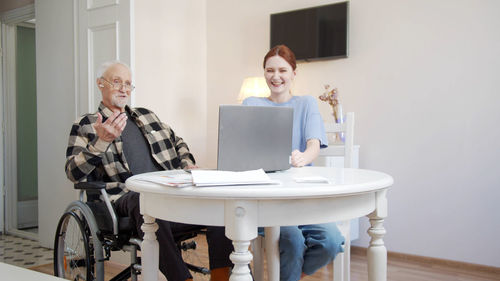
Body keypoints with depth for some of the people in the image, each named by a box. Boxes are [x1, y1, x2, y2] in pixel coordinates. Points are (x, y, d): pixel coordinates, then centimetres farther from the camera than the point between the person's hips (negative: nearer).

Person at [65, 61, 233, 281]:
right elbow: (74, 173, 0)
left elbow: (177, 142, 33)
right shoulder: (85, 126, 12)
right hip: (128, 196, -4)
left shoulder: (146, 116, 27)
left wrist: (187, 164, 10)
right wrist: (101, 141, -16)